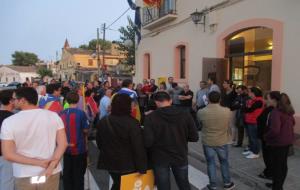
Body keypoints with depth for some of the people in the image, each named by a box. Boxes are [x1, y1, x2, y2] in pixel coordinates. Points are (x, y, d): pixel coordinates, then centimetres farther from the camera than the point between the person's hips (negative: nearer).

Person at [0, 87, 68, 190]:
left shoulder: (9, 122, -10)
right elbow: (63, 143, -11)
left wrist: (40, 162, -12)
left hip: (24, 176, -1)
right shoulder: (53, 116, -8)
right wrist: (51, 166, -14)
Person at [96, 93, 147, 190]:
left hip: (110, 162, 5)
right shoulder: (132, 123, -21)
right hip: (128, 164, -5)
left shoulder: (103, 121, -3)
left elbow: (99, 142, 10)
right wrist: (142, 167, -12)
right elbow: (138, 147, -20)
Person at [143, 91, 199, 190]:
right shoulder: (185, 115, -10)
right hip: (180, 156, 2)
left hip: (160, 159, -2)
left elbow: (148, 142, -22)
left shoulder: (150, 117, -18)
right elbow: (194, 137, -6)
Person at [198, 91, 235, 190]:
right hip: (222, 142, 1)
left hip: (207, 142, -1)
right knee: (224, 162, 21)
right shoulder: (227, 111, -17)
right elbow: (228, 125, 3)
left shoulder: (201, 112, -20)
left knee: (210, 163, 15)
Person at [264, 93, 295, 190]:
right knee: (283, 164, 19)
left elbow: (274, 129, -31)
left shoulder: (276, 111, -24)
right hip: (287, 140, 9)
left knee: (276, 165, 6)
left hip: (277, 142, -9)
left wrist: (266, 136, -14)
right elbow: (292, 123, 22)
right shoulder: (289, 111, 4)